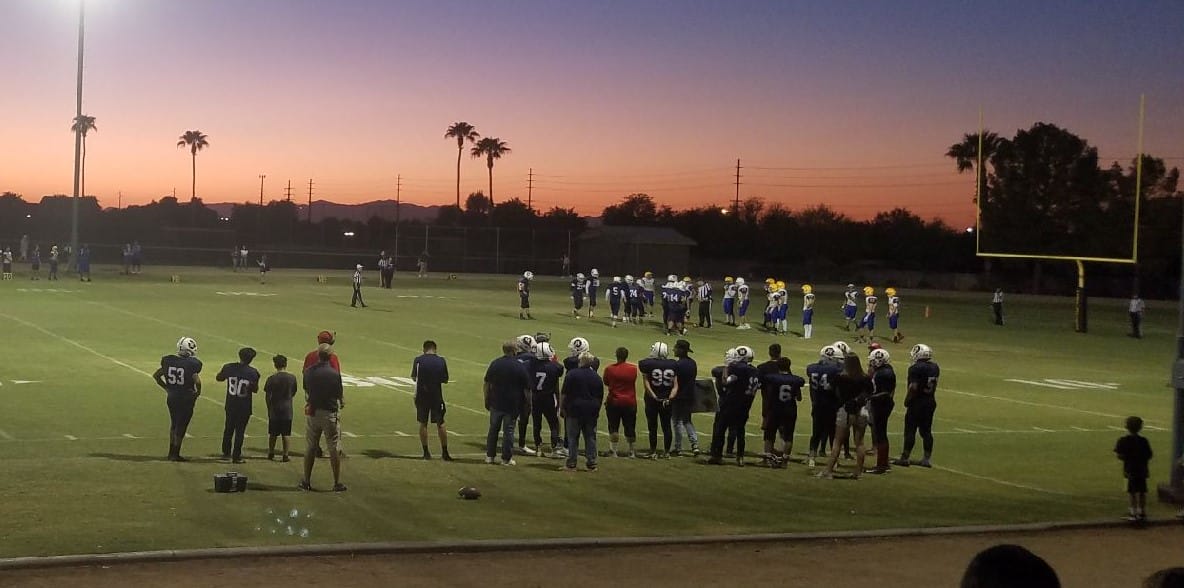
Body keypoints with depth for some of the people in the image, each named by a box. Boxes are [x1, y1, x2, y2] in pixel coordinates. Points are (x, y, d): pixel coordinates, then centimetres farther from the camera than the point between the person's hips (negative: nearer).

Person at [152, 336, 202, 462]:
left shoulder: (168, 360, 0)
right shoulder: (192, 364, -17)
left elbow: (156, 376, 7)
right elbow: (197, 381, -25)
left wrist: (166, 387, 14)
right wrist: (198, 392, -6)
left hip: (171, 397, 5)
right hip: (186, 399, -5)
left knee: (174, 424, 20)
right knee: (181, 426, 6)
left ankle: (171, 452, 27)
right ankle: (175, 454, 11)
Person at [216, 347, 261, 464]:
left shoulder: (229, 367, -8)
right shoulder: (253, 372, -13)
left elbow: (218, 378, 10)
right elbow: (255, 389, -3)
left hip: (231, 405, 3)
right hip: (244, 407, -3)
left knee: (228, 428, 19)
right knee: (240, 431, 6)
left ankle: (226, 452, 29)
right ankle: (236, 456, 10)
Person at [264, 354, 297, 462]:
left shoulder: (271, 379, -8)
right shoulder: (292, 378, -3)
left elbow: (267, 396, -4)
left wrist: (269, 407, 9)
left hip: (274, 410, 0)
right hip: (287, 409, 0)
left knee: (273, 434, 12)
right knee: (285, 434, 4)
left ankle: (271, 453, 20)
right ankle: (285, 455, 3)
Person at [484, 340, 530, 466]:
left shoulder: (494, 364, 1)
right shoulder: (520, 367, -9)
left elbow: (487, 384, 7)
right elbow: (526, 389, -6)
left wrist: (487, 400, 16)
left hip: (496, 403, 3)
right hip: (512, 404, -3)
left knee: (493, 429, 14)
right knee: (508, 431, 4)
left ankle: (489, 455, 18)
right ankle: (506, 458, 6)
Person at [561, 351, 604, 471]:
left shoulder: (572, 374, -7)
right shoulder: (597, 377, 5)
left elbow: (564, 394, -5)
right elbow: (601, 397, 11)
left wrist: (562, 408, 5)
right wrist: (597, 410, 21)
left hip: (574, 409, -3)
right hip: (591, 411, 3)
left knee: (573, 438, 2)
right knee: (590, 437, 9)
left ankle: (571, 464, 2)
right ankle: (591, 464, 9)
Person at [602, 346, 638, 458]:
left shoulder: (609, 369, -9)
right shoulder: (633, 369, -5)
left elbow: (606, 383, 4)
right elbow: (633, 382, 8)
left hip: (613, 402, -2)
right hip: (630, 402, 2)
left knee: (613, 427, 5)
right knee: (630, 427, 11)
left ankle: (613, 450, 1)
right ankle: (631, 451, 19)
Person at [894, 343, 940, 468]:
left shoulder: (916, 368, -18)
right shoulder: (935, 367, 6)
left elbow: (913, 387, -20)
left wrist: (907, 400, -11)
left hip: (917, 402, -7)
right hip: (930, 401, 7)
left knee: (910, 430, -1)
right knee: (926, 431, 11)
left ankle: (905, 458, 2)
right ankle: (927, 458, 12)